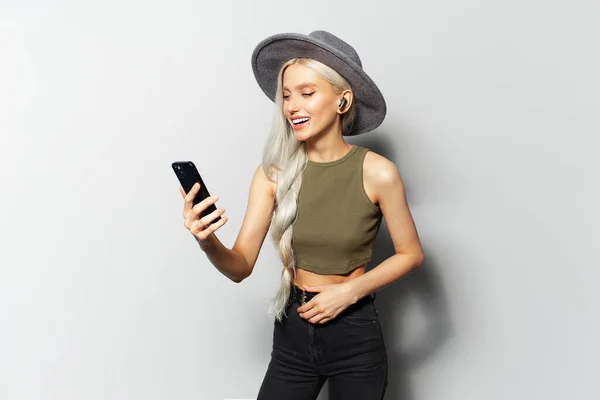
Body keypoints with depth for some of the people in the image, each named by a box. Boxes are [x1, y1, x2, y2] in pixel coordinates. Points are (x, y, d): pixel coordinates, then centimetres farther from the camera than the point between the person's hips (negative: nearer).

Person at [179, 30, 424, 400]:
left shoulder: (377, 172, -14)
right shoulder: (274, 172, -7)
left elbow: (411, 254, -2)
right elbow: (241, 267, -9)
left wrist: (349, 291, -13)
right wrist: (209, 244, -29)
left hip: (355, 336, -2)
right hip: (292, 331, 2)